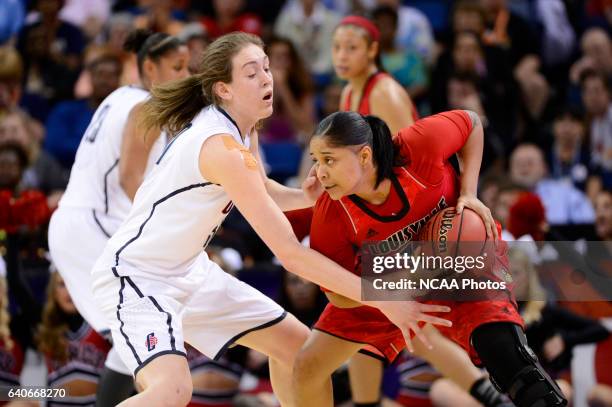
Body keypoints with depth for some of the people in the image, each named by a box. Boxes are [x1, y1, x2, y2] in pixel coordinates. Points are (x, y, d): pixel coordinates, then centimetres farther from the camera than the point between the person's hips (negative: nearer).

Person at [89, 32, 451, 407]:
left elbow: (259, 191, 22)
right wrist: (382, 300, -30)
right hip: (136, 276, -10)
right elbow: (290, 253, -29)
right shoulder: (222, 147, -28)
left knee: (297, 345, 15)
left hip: (188, 271, 10)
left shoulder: (243, 129, 0)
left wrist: (306, 196, -2)